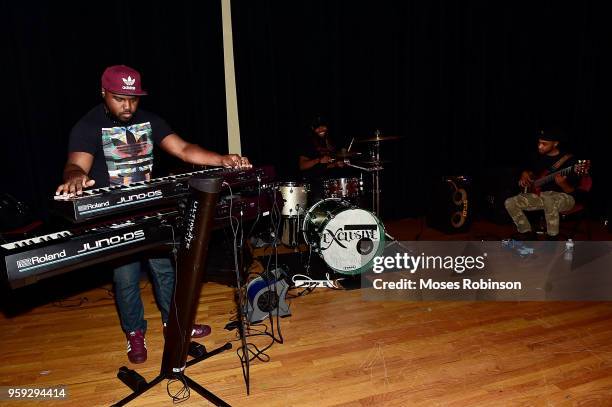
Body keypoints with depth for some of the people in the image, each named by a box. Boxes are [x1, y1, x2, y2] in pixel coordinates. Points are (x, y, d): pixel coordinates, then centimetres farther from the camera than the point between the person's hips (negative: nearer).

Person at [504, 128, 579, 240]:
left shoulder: (568, 160, -13)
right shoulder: (540, 157, 6)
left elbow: (571, 190, -15)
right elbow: (530, 171, 25)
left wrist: (562, 183, -37)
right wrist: (525, 174, 2)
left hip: (564, 196, -6)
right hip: (540, 194, 7)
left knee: (549, 200, -43)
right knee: (510, 203, -11)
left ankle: (552, 239, -24)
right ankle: (527, 234, 7)